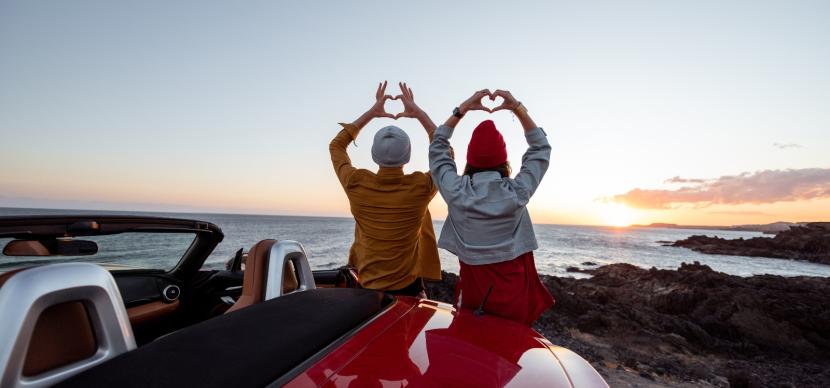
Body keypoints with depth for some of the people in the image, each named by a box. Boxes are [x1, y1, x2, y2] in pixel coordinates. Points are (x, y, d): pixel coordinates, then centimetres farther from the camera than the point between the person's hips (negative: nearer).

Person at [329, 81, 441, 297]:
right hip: (408, 289, -1)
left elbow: (336, 145, 4)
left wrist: (370, 113, 4)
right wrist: (419, 113, 1)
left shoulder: (356, 185, -18)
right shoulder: (421, 188, -20)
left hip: (367, 288, 2)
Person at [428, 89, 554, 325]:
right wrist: (518, 109, 1)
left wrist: (461, 110, 3)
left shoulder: (456, 191, -13)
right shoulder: (518, 193, -12)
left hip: (473, 291, 0)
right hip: (513, 293, 0)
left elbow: (437, 148, 4)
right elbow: (541, 149, 5)